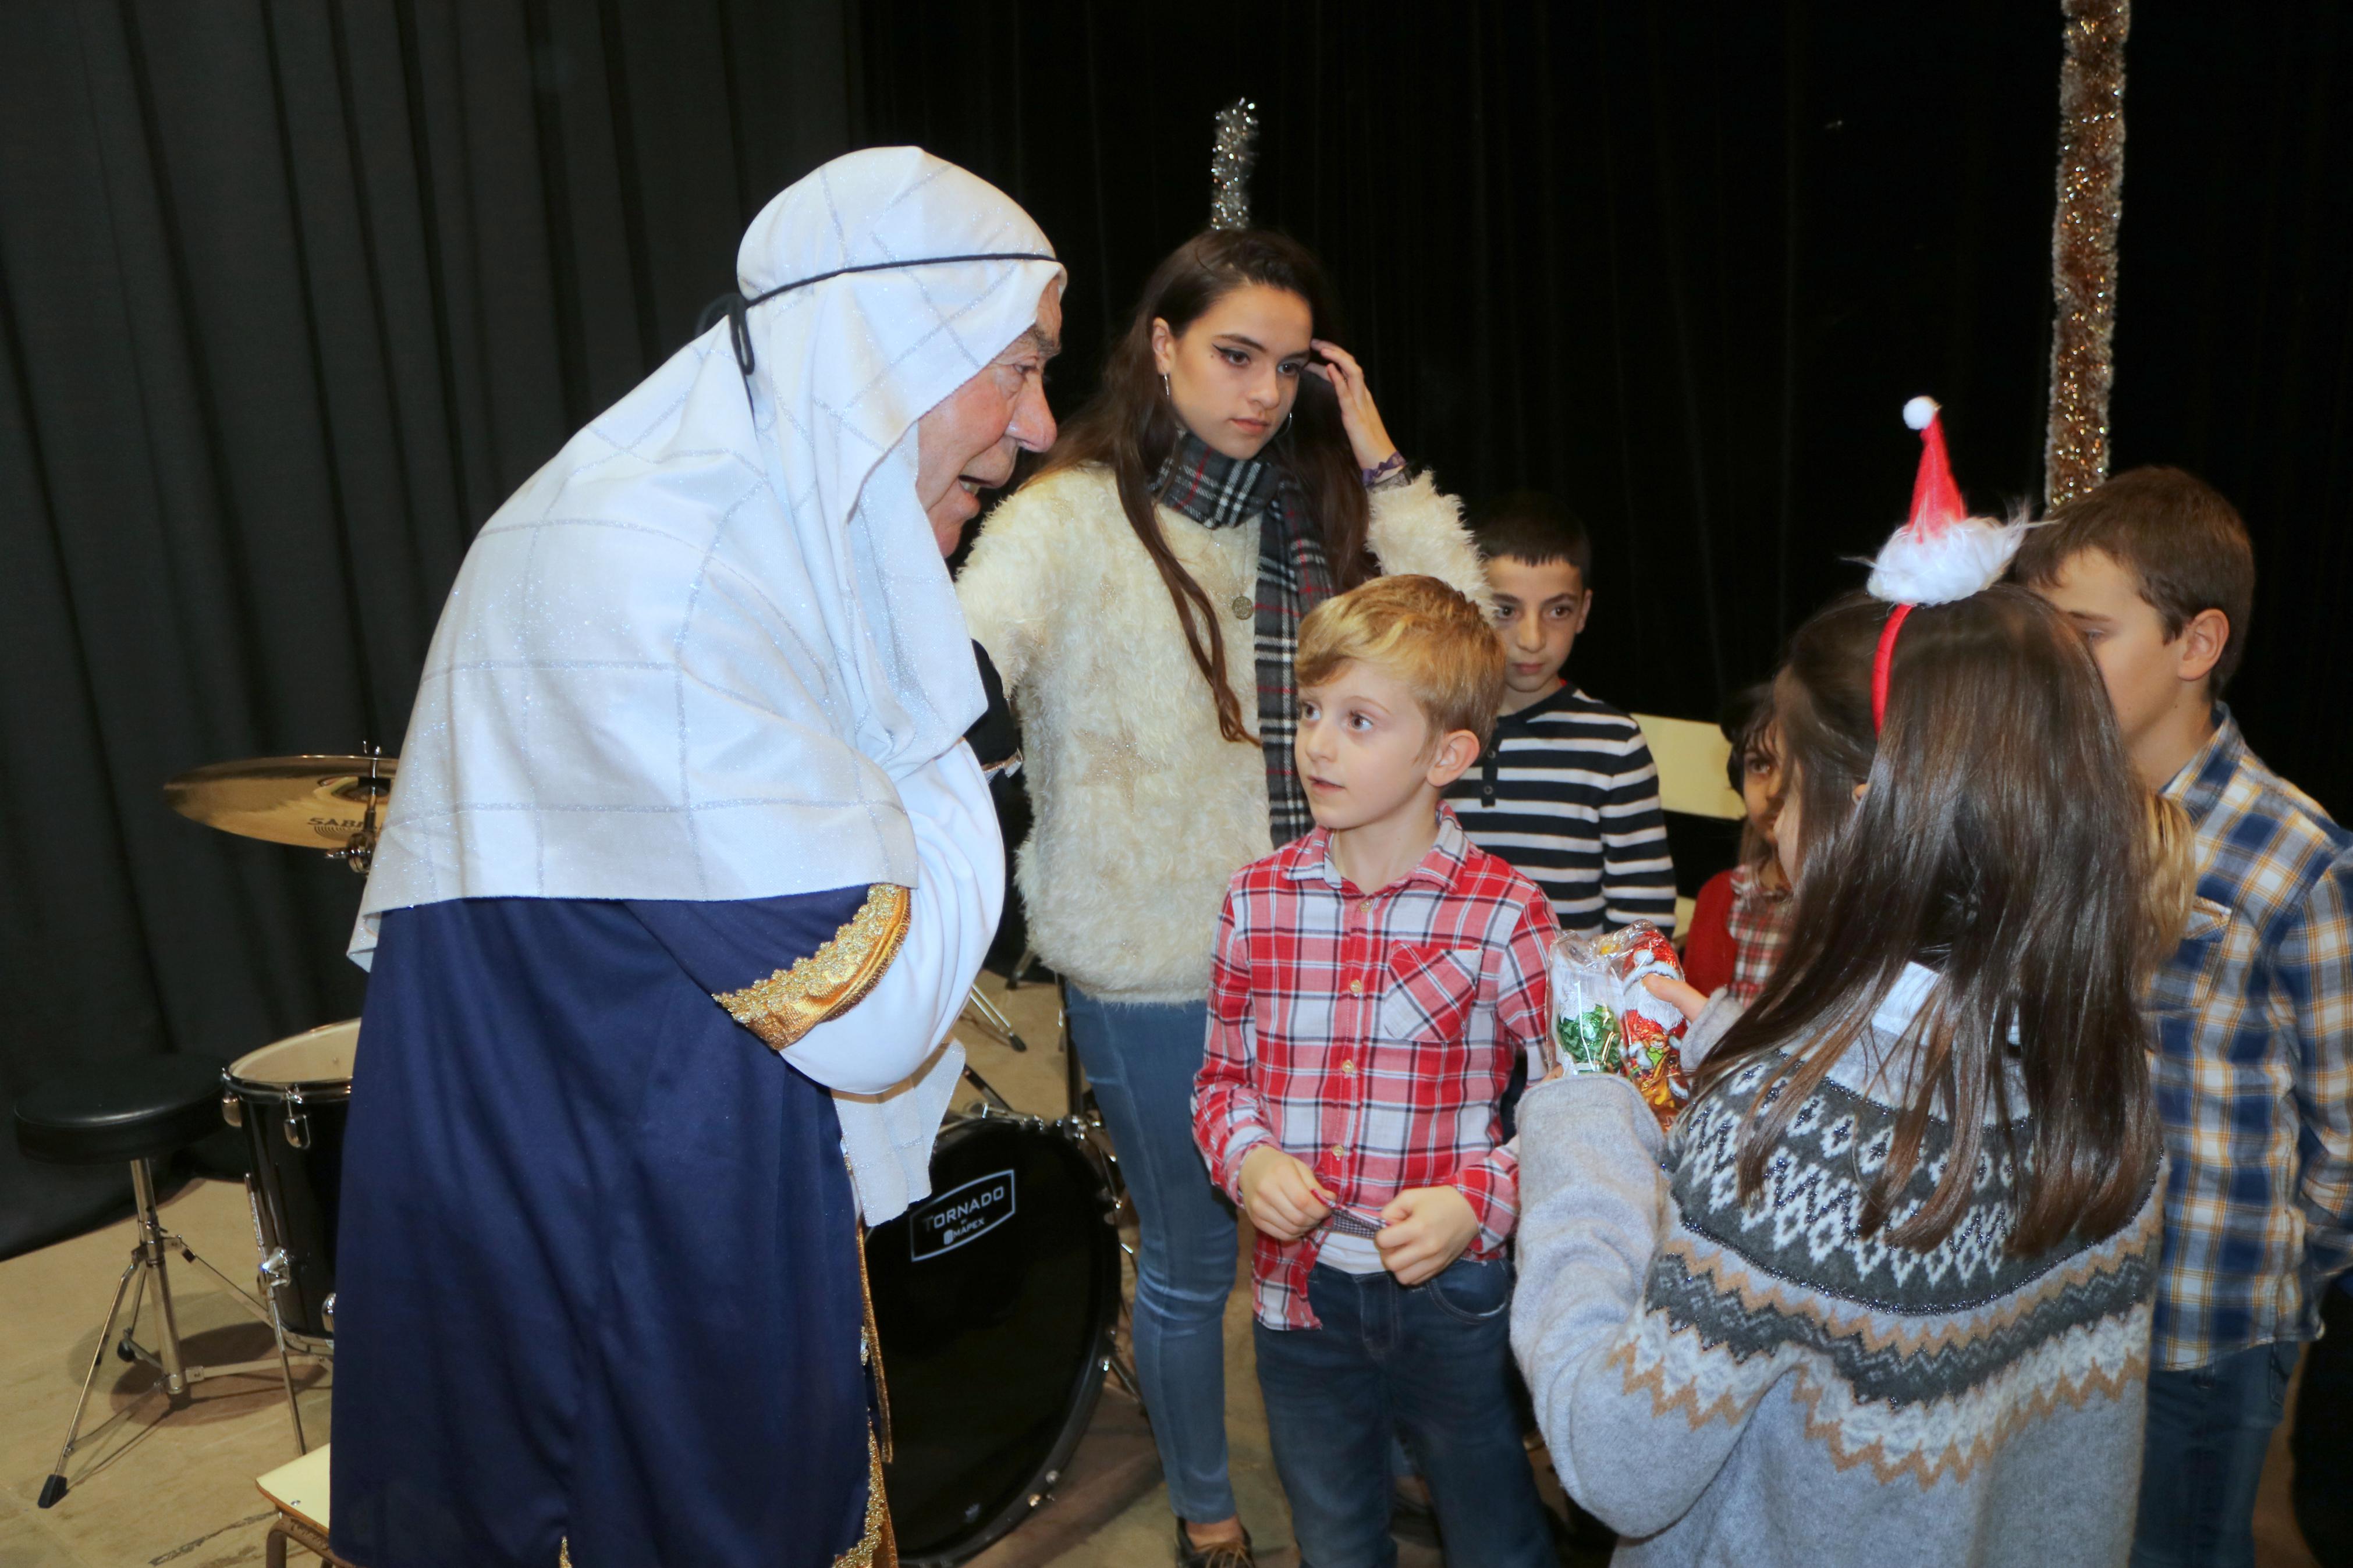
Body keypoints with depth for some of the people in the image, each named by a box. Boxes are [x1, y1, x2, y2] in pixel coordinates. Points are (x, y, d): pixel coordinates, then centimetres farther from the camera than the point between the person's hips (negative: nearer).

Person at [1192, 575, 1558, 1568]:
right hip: (1300, 1290, 3)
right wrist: (1247, 1158, -13)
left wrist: (1474, 1202, -22)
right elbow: (1222, 1074, 6)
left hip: (1452, 1292, -2)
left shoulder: (1505, 915, -14)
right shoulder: (1259, 900, -4)